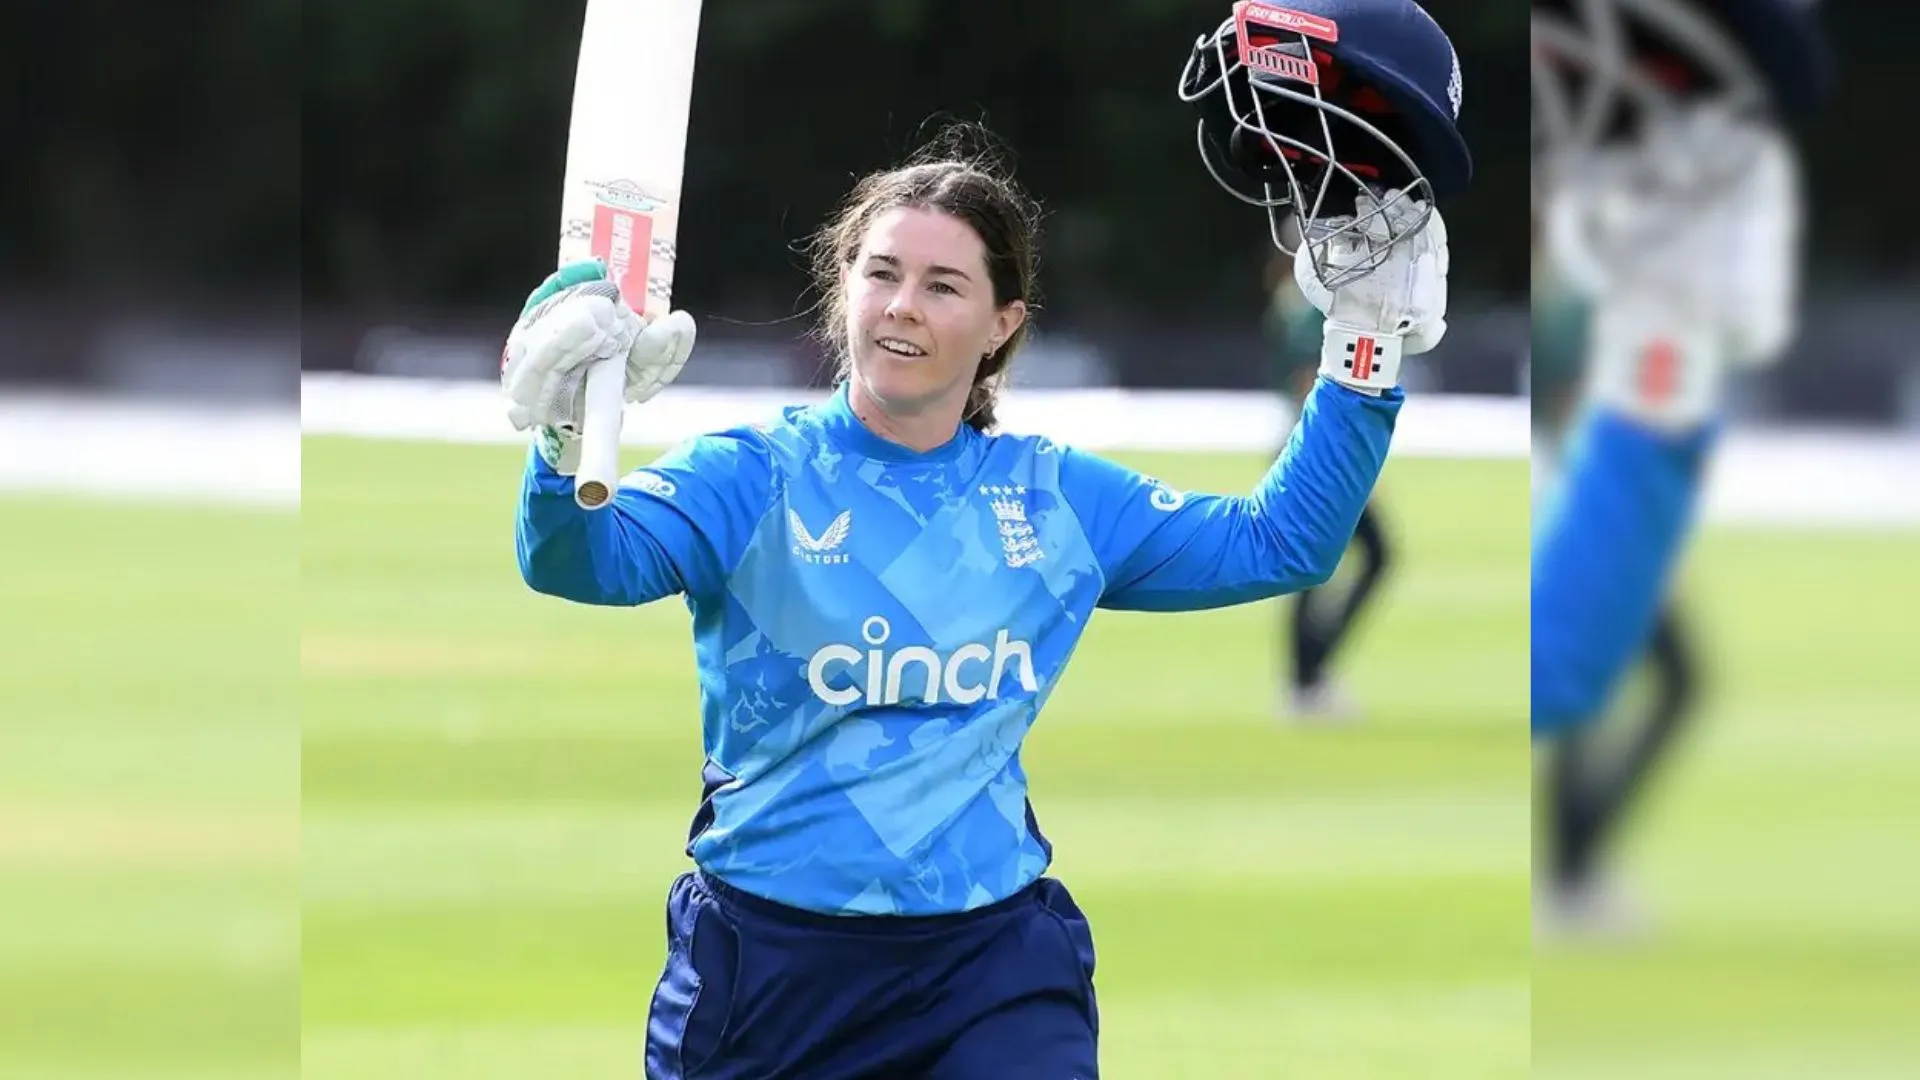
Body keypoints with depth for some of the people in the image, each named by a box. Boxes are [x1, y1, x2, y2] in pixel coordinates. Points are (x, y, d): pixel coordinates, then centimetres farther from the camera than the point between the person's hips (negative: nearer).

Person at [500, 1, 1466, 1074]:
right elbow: (587, 561, -19)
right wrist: (571, 441, -41)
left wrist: (1368, 344, 8)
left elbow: (1280, 542, 16)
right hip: (769, 951, -2)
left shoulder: (1059, 498, 8)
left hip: (994, 957, 2)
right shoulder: (759, 474, -3)